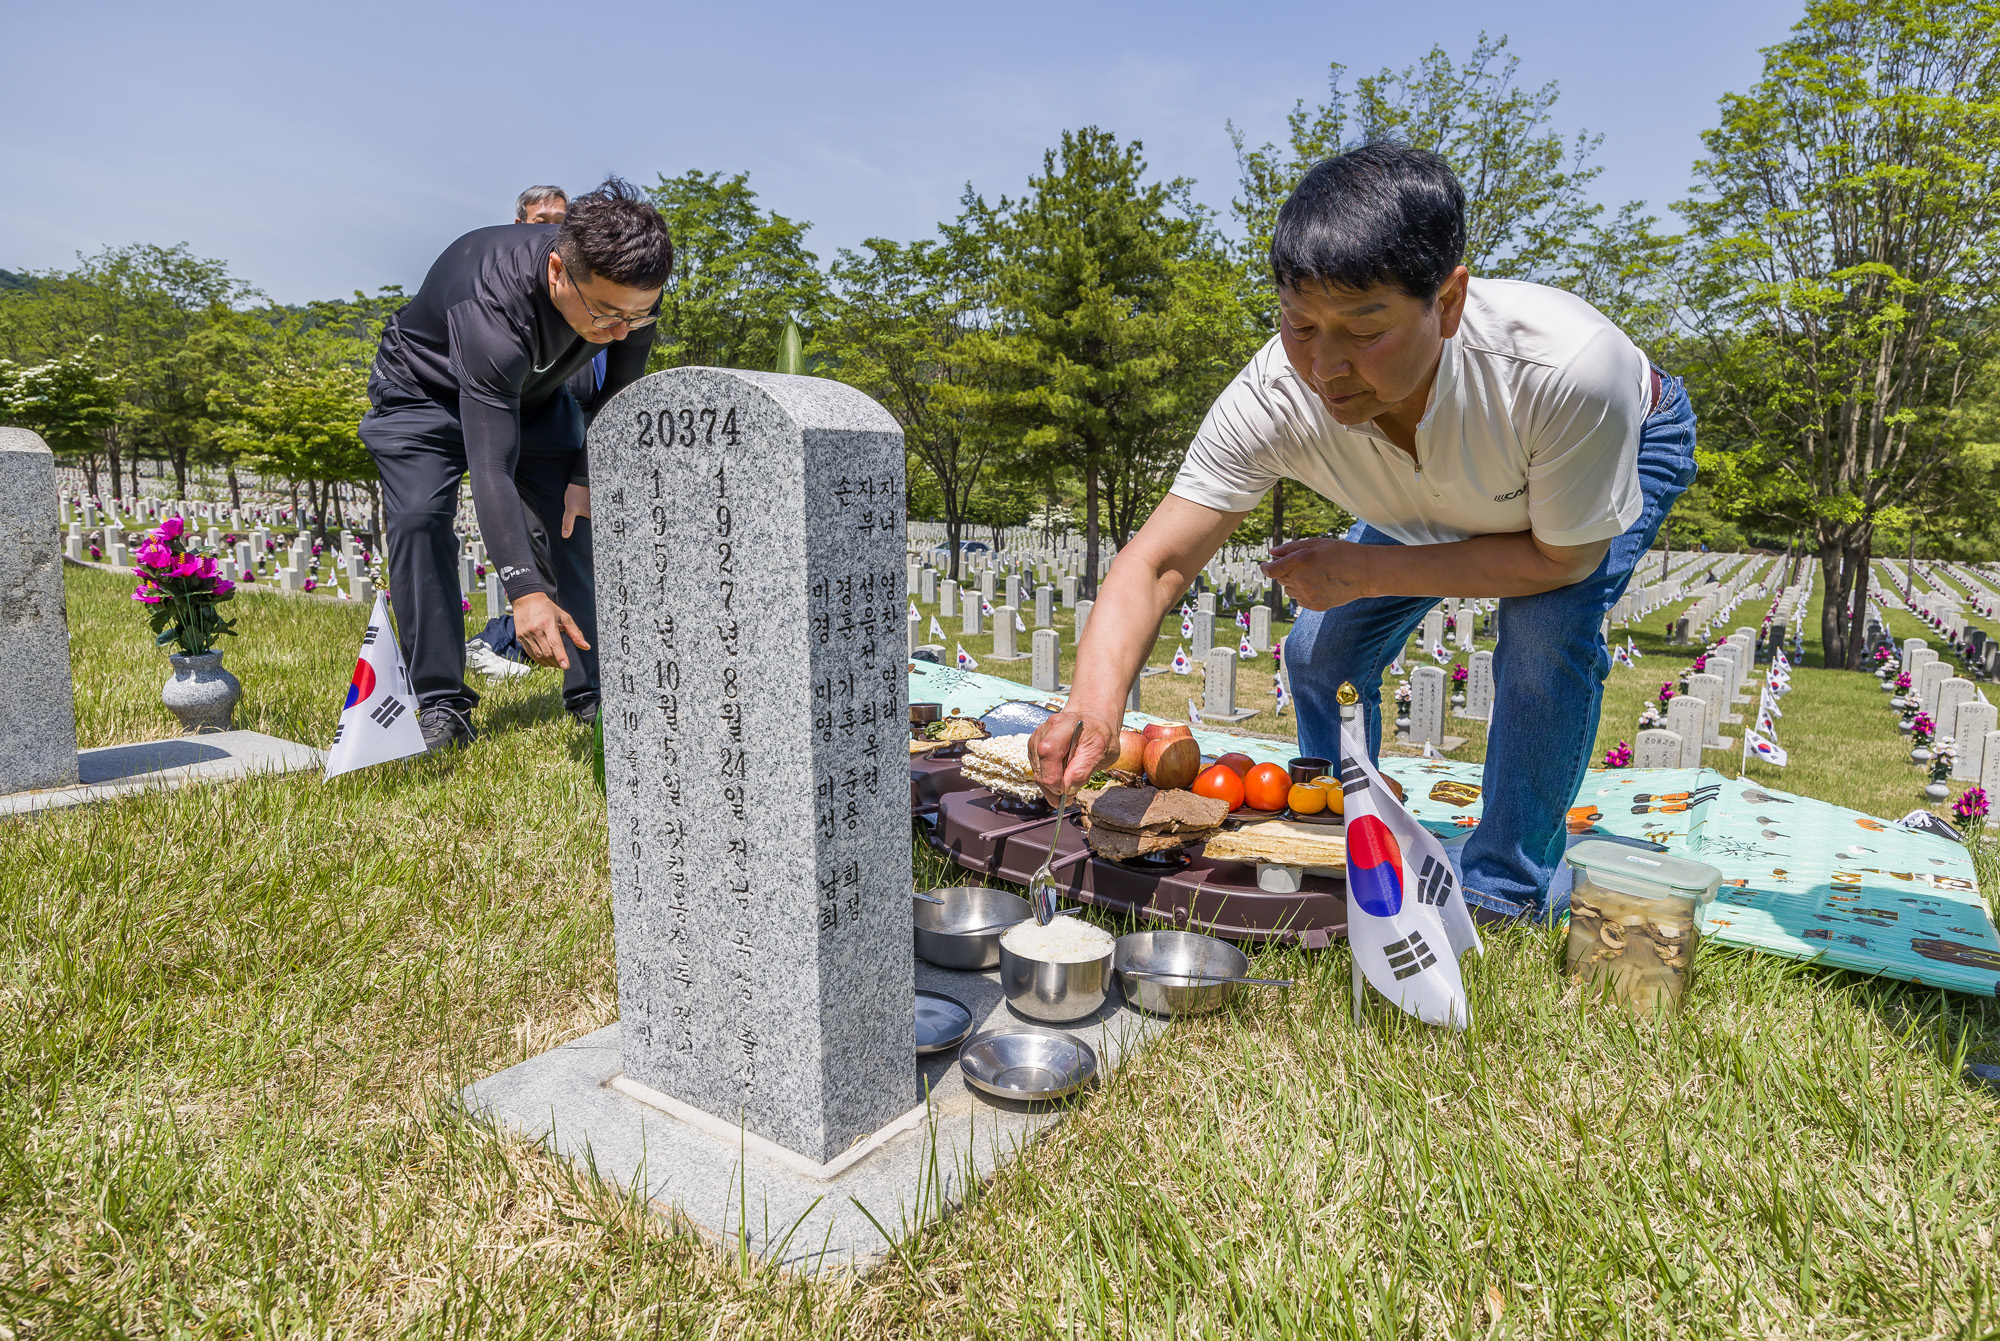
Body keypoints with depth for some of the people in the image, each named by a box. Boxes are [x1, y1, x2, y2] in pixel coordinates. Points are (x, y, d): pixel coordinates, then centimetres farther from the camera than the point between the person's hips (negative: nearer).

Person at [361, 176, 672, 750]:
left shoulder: (630, 289, -28)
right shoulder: (492, 305, -44)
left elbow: (618, 396, -7)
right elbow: (490, 467, -48)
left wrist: (586, 475, -16)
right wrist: (525, 590, -54)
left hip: (532, 392, 4)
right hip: (425, 391, -4)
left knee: (579, 522, -9)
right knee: (420, 520, -21)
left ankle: (594, 694, -5)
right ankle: (440, 703, -14)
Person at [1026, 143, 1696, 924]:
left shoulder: (1563, 366, -46)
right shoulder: (1272, 399, -38)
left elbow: (1563, 559, -31)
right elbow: (1155, 564, -39)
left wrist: (1367, 571, -37)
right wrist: (1096, 699, -57)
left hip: (1628, 449, -3)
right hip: (1441, 491, 3)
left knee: (1547, 631, -29)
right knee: (1321, 653, -7)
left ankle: (1505, 895, -8)